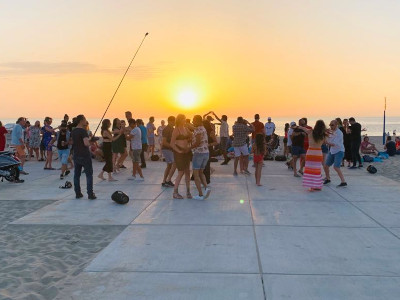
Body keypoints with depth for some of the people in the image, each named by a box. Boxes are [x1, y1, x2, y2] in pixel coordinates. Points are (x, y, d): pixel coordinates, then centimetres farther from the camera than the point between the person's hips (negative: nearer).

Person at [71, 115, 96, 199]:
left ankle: (77, 193, 14)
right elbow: (86, 143, -27)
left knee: (76, 175, 11)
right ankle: (90, 194, -1)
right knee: (89, 175, 0)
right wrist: (91, 143, -8)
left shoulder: (73, 131, 8)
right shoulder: (83, 131, -16)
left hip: (76, 156, 7)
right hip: (84, 156, -7)